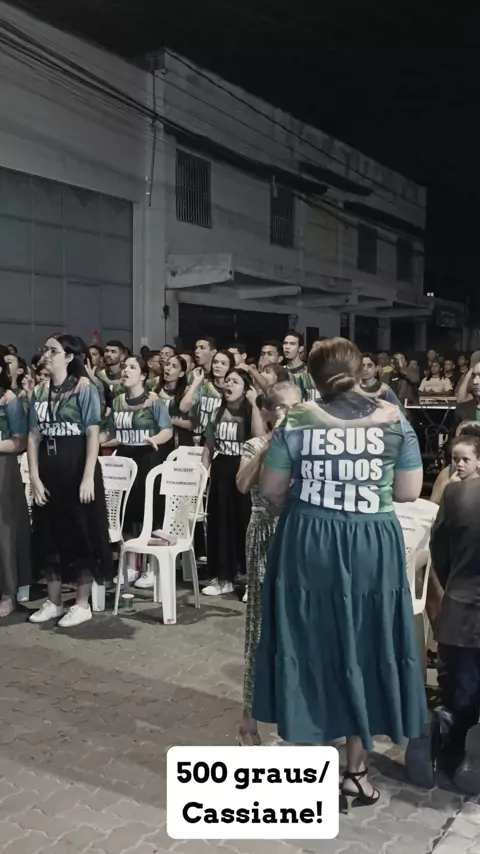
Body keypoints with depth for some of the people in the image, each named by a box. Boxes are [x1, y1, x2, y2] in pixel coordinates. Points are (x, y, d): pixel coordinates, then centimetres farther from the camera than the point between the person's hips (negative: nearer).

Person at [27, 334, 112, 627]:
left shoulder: (84, 387, -6)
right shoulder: (39, 392, 8)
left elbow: (93, 433, -11)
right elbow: (34, 436, 5)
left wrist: (88, 477, -17)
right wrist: (35, 477, -3)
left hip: (77, 469, -5)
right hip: (48, 472, 6)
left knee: (81, 535, 3)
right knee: (49, 536, 11)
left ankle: (82, 605, 14)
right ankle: (54, 602, 25)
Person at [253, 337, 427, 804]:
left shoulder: (297, 422, -4)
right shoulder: (394, 421, -3)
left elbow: (271, 490, 0)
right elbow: (409, 491, -1)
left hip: (307, 547, 0)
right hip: (373, 548, 0)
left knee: (308, 652, 13)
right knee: (365, 653, 15)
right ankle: (356, 770, 26)